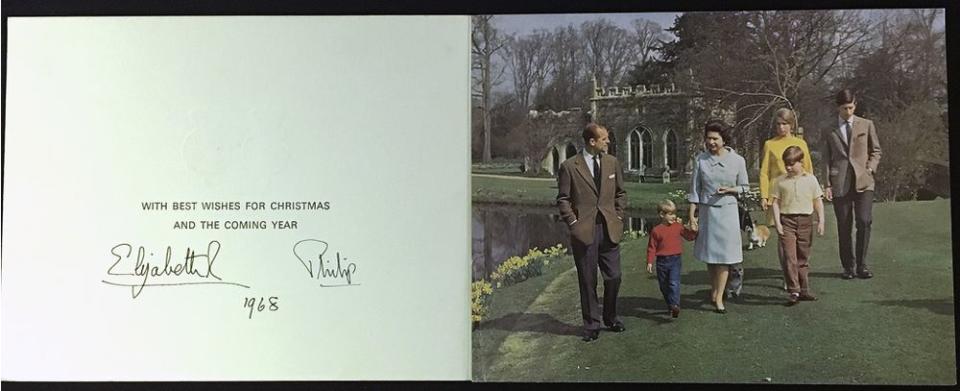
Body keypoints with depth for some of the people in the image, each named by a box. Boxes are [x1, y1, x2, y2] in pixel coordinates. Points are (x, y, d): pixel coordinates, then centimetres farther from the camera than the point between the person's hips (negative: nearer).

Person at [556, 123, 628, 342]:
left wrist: (618, 218, 8)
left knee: (613, 277, 7)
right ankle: (591, 325, 16)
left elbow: (620, 193, 17)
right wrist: (573, 223, -8)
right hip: (584, 231, -4)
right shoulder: (569, 167, -5)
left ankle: (611, 318, 28)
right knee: (588, 281, 4)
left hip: (610, 230, 4)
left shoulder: (612, 163, 9)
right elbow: (563, 199, -1)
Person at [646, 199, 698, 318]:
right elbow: (652, 248, 1)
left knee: (674, 283, -18)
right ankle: (670, 306, 28)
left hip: (675, 260, 0)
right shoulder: (656, 230, -2)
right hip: (662, 261, 1)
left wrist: (694, 230, 0)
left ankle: (675, 305, -25)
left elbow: (690, 236, 17)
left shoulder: (678, 226, 5)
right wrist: (649, 263, -3)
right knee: (664, 286, 11)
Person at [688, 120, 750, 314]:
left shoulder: (737, 160, -3)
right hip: (707, 211, 1)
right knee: (710, 254, 11)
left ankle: (719, 298, 6)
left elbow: (745, 187, 6)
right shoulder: (700, 159, -2)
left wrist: (729, 190, -15)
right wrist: (692, 215, -2)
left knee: (724, 255, -1)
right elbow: (694, 189, 1)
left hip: (727, 211, -1)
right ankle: (713, 289, 30)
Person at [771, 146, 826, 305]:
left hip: (805, 220, 2)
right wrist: (777, 223, -7)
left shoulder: (810, 179, 5)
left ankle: (803, 290, 18)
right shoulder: (780, 181, 2)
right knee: (789, 256, -9)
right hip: (787, 221, -2)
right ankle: (794, 291, -8)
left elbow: (818, 201, 8)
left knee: (803, 257, 10)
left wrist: (821, 221, 2)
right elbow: (775, 202, 1)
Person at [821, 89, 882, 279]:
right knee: (844, 227, 1)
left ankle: (861, 264, 1)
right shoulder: (829, 132, 10)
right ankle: (848, 266, 12)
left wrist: (870, 168, -1)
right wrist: (827, 184, 1)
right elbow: (826, 160, 9)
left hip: (863, 181, 0)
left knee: (864, 221, -13)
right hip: (840, 183, 0)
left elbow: (876, 150, 16)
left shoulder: (867, 125, 12)